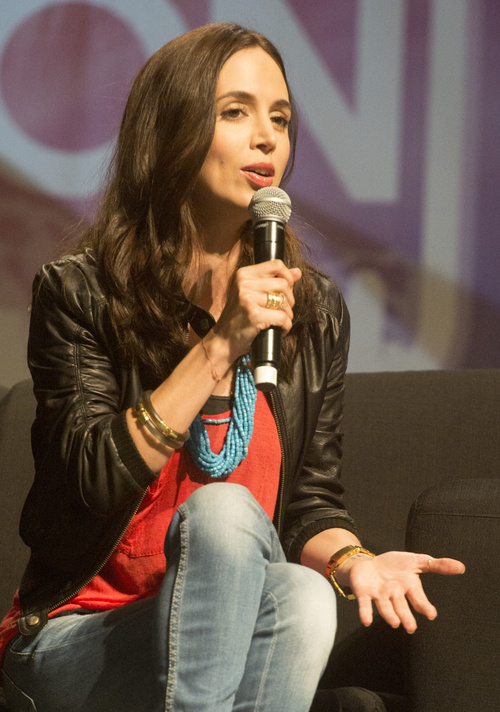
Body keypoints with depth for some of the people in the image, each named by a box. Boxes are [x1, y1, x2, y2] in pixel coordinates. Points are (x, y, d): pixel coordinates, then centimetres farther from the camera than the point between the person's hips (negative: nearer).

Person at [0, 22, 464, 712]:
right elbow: (93, 484, -15)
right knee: (221, 508, -33)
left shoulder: (315, 309, 8)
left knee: (305, 597, -33)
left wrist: (354, 561, -14)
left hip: (229, 638, 3)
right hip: (76, 643, -3)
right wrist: (219, 346, -20)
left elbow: (312, 500, 10)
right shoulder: (77, 292, -4)